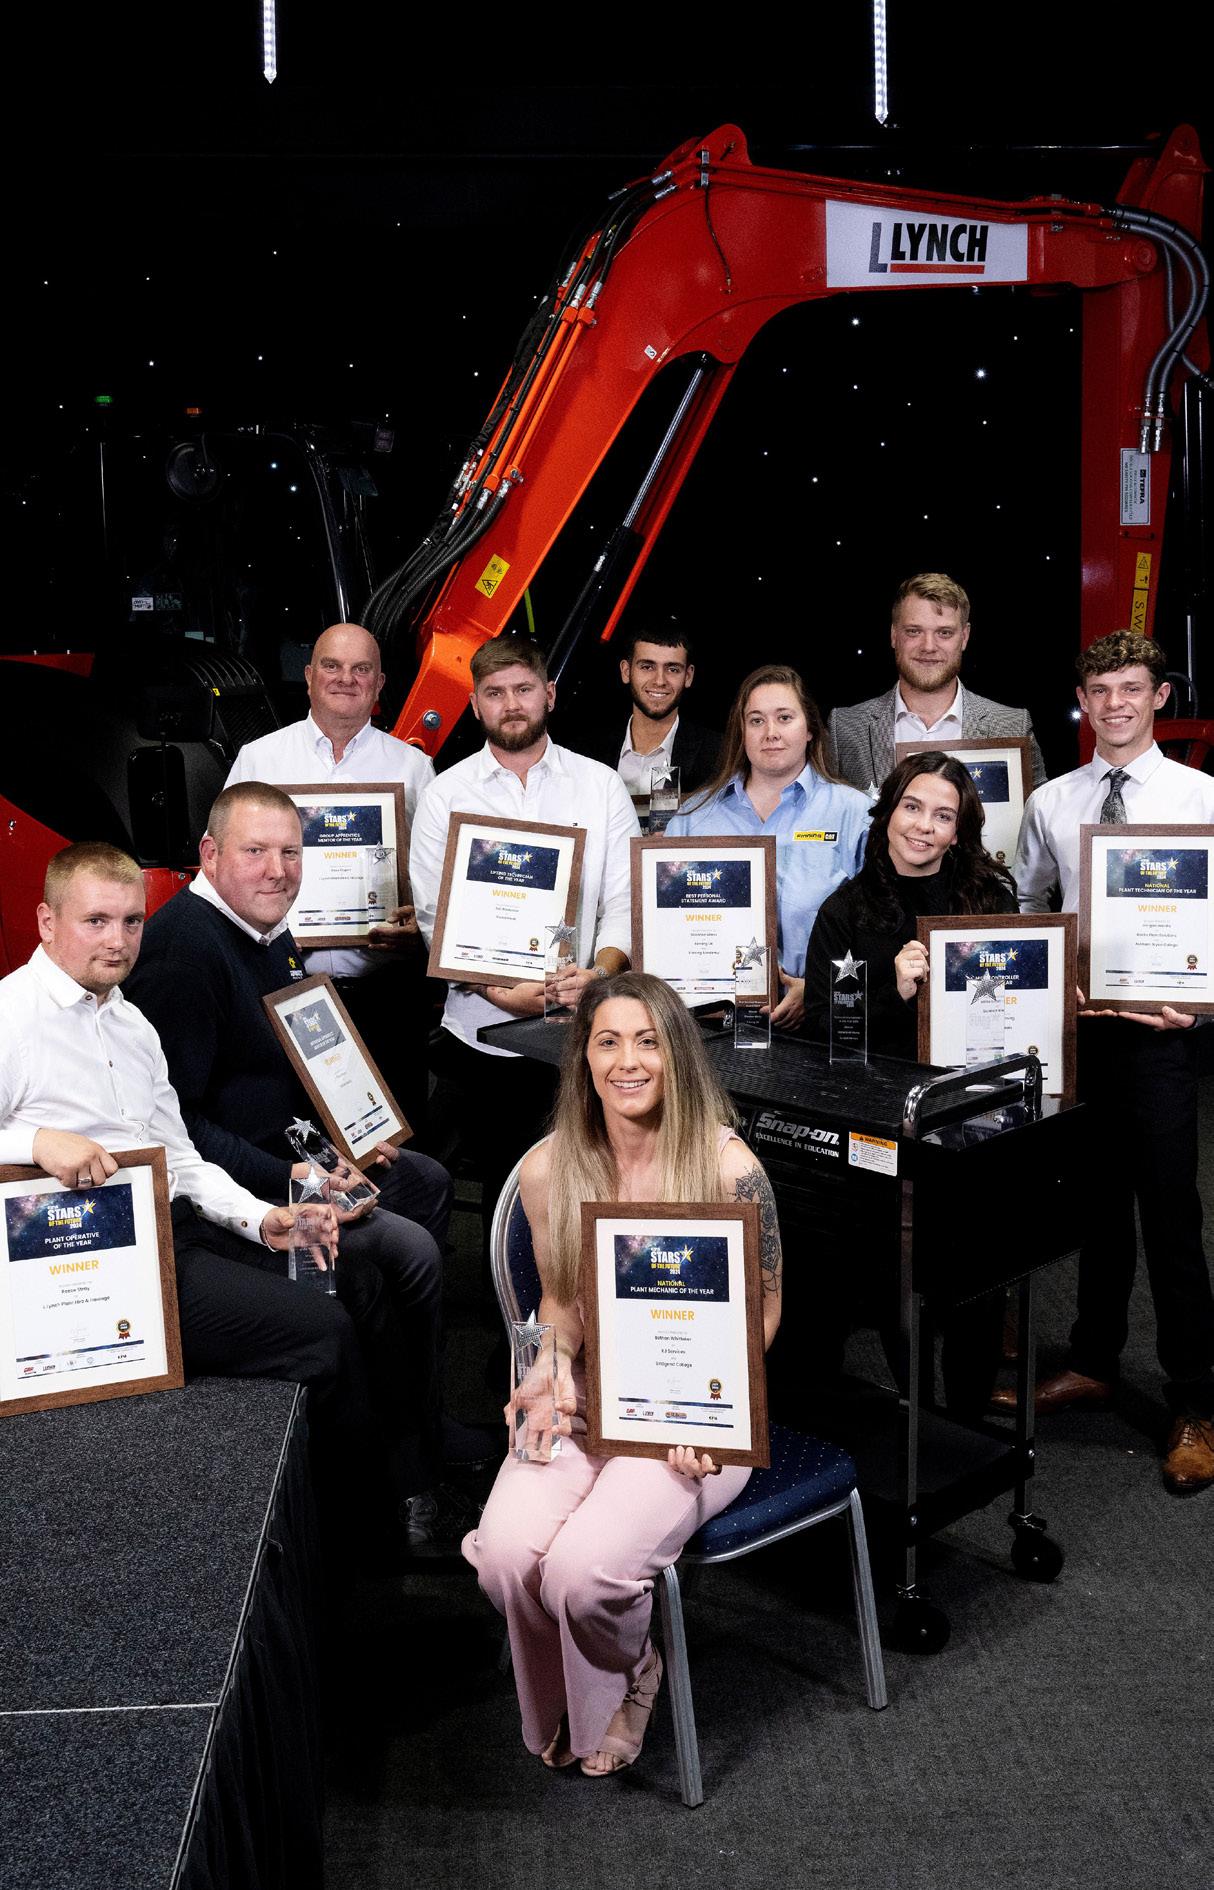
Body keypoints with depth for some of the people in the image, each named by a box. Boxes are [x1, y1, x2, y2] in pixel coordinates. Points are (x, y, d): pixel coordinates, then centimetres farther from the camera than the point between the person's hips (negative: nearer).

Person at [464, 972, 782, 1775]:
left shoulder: (727, 1166, -11)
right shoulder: (549, 1170, 0)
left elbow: (763, 1310, -3)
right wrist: (556, 1373, -9)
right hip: (585, 1401, 4)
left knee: (583, 1568, -25)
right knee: (508, 1551, -23)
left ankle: (621, 1682, 15)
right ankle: (557, 1709, 12)